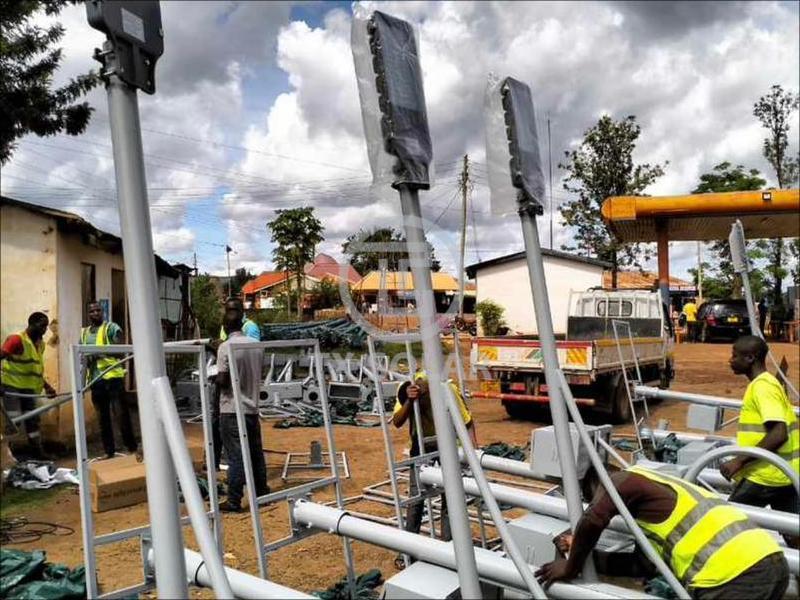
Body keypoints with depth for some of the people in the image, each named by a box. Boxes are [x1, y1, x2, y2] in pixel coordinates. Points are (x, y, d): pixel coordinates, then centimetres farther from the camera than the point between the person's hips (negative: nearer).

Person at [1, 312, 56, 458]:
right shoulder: (17, 339, -17)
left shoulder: (40, 343, 7)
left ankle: (38, 454, 15)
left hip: (28, 388, 7)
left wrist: (46, 386, 8)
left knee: (33, 420, 9)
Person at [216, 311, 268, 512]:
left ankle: (234, 502, 4)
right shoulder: (256, 345, 4)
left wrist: (215, 378, 4)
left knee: (235, 457, -1)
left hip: (232, 410, -5)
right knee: (256, 453, 15)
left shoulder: (225, 347, -14)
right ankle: (262, 493, 25)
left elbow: (223, 380, -16)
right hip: (252, 407, 6)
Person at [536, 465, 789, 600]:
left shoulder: (623, 480, 4)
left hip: (733, 574, -10)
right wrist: (580, 549, 34)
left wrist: (571, 568, 2)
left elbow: (592, 521, -15)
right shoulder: (652, 486, 29)